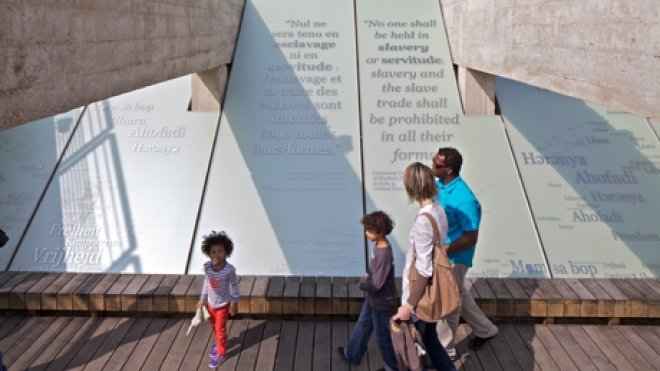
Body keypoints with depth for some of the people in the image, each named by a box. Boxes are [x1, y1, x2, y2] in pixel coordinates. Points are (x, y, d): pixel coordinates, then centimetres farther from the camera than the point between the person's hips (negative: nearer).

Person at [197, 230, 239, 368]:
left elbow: (234, 286, -15)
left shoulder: (229, 269, -29)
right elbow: (206, 282, -1)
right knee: (214, 327, 26)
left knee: (220, 329, 12)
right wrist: (203, 299, 8)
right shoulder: (206, 267, -18)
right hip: (210, 303, 4)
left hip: (223, 305, -4)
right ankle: (219, 344, 53)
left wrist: (235, 303, -6)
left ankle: (221, 353, 35)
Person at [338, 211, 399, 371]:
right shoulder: (379, 245, -6)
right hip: (372, 298, 9)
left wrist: (362, 283, -12)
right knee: (362, 325, 26)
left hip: (381, 302, -9)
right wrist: (366, 278, -5)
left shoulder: (384, 254, -33)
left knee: (382, 335, 11)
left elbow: (376, 284, -30)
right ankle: (352, 354, 48)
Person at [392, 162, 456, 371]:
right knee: (429, 338, 24)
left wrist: (409, 305, -19)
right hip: (432, 293, 8)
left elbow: (424, 270, -26)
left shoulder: (424, 220, -27)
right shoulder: (438, 210, -1)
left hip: (421, 294, -8)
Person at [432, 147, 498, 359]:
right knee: (458, 295, 24)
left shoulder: (464, 199, -29)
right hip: (439, 252, 9)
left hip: (454, 257, -9)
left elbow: (471, 238, -24)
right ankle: (485, 330, 46)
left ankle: (444, 350, 26)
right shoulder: (438, 185, -3)